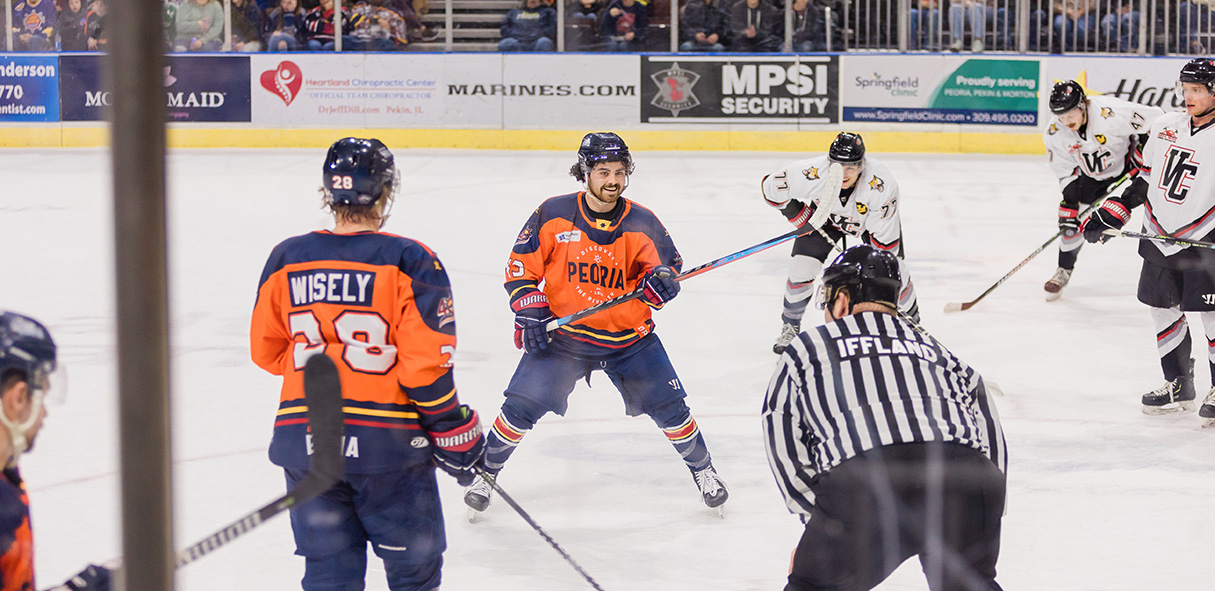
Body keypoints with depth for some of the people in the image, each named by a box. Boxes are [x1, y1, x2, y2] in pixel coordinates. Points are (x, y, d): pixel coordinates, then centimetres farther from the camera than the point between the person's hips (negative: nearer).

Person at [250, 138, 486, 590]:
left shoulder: (286, 260, 3)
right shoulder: (410, 262, -9)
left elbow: (266, 352, 11)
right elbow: (426, 364, -13)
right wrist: (454, 433, -1)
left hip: (303, 437, 4)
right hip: (385, 441, -3)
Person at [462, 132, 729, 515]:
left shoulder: (643, 224, -7)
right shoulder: (553, 215, -9)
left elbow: (667, 263, 3)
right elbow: (521, 265, -1)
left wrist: (660, 281, -21)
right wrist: (530, 311, -10)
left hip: (629, 336, 1)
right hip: (561, 334, -1)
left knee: (669, 407, -3)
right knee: (522, 407, -9)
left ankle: (702, 469, 22)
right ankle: (486, 471, 14)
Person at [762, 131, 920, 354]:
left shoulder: (882, 184, -40)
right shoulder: (812, 174, -38)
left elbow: (885, 240, -30)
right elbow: (770, 186, -19)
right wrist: (799, 215, -15)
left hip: (871, 217, -1)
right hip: (825, 215, 1)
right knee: (802, 268, -10)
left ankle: (911, 317, 24)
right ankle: (790, 326, 14)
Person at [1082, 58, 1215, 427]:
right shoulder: (1164, 127, 6)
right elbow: (1147, 178, 16)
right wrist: (1116, 211, 9)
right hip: (1159, 238, 6)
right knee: (1163, 310, 11)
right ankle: (1178, 386, 25)